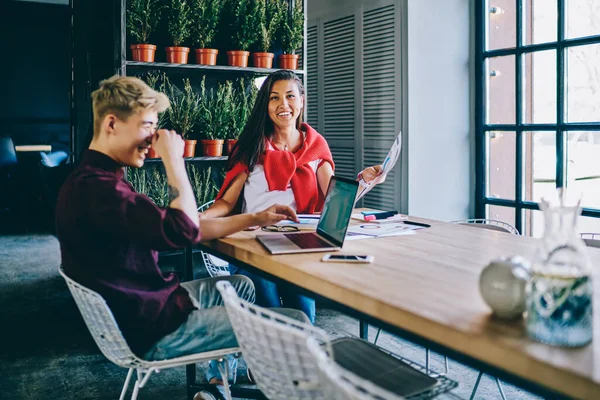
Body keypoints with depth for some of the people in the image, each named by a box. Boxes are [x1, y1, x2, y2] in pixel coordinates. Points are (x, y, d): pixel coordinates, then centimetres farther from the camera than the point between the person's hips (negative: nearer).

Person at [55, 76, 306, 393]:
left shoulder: (97, 180, 10)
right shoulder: (94, 187, -25)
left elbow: (174, 230, 11)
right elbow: (185, 231, -31)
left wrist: (255, 219, 9)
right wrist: (173, 158, -19)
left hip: (146, 305, 11)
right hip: (152, 330, -11)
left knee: (240, 285, 30)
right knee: (295, 325, -8)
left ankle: (218, 382, 36)